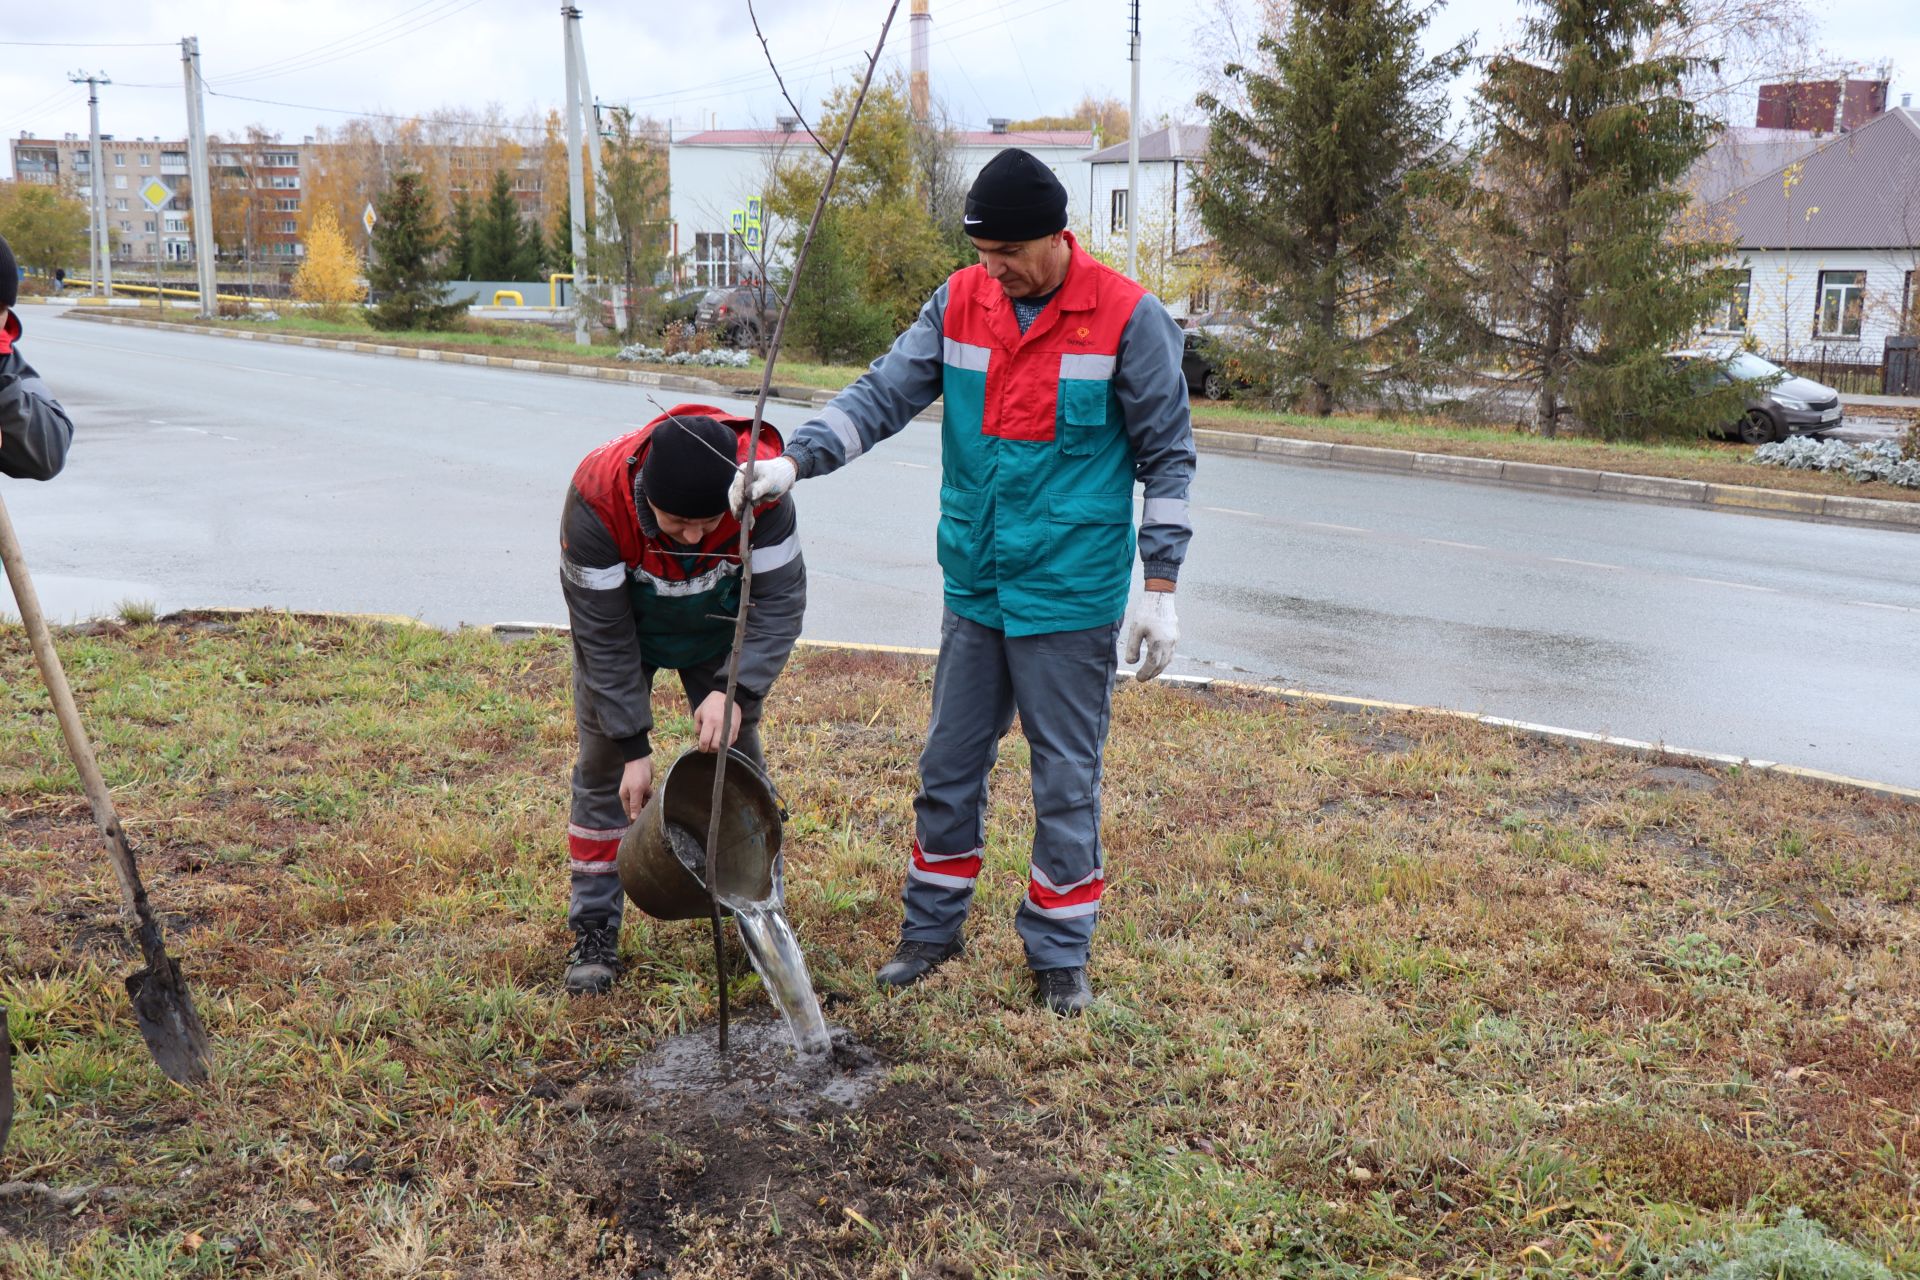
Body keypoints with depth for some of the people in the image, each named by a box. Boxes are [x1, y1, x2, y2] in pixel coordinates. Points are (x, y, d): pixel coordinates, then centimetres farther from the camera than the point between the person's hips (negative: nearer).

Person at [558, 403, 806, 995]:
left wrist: (735, 689, -45)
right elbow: (603, 635, -31)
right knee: (604, 766, -2)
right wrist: (634, 745, -30)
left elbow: (779, 602, -30)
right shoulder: (596, 498, -39)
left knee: (738, 760, 2)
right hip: (620, 624, -1)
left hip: (720, 632, 1)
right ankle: (593, 934, 8)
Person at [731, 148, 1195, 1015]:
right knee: (950, 764, 14)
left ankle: (1058, 952, 22)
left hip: (1070, 595, -4)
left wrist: (1160, 590, -6)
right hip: (974, 586, 4)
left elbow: (1168, 455, -4)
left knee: (1066, 779, 5)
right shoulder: (960, 302, 1)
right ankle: (932, 926, 31)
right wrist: (796, 459, -19)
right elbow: (885, 393, -2)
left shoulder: (1128, 318, -10)